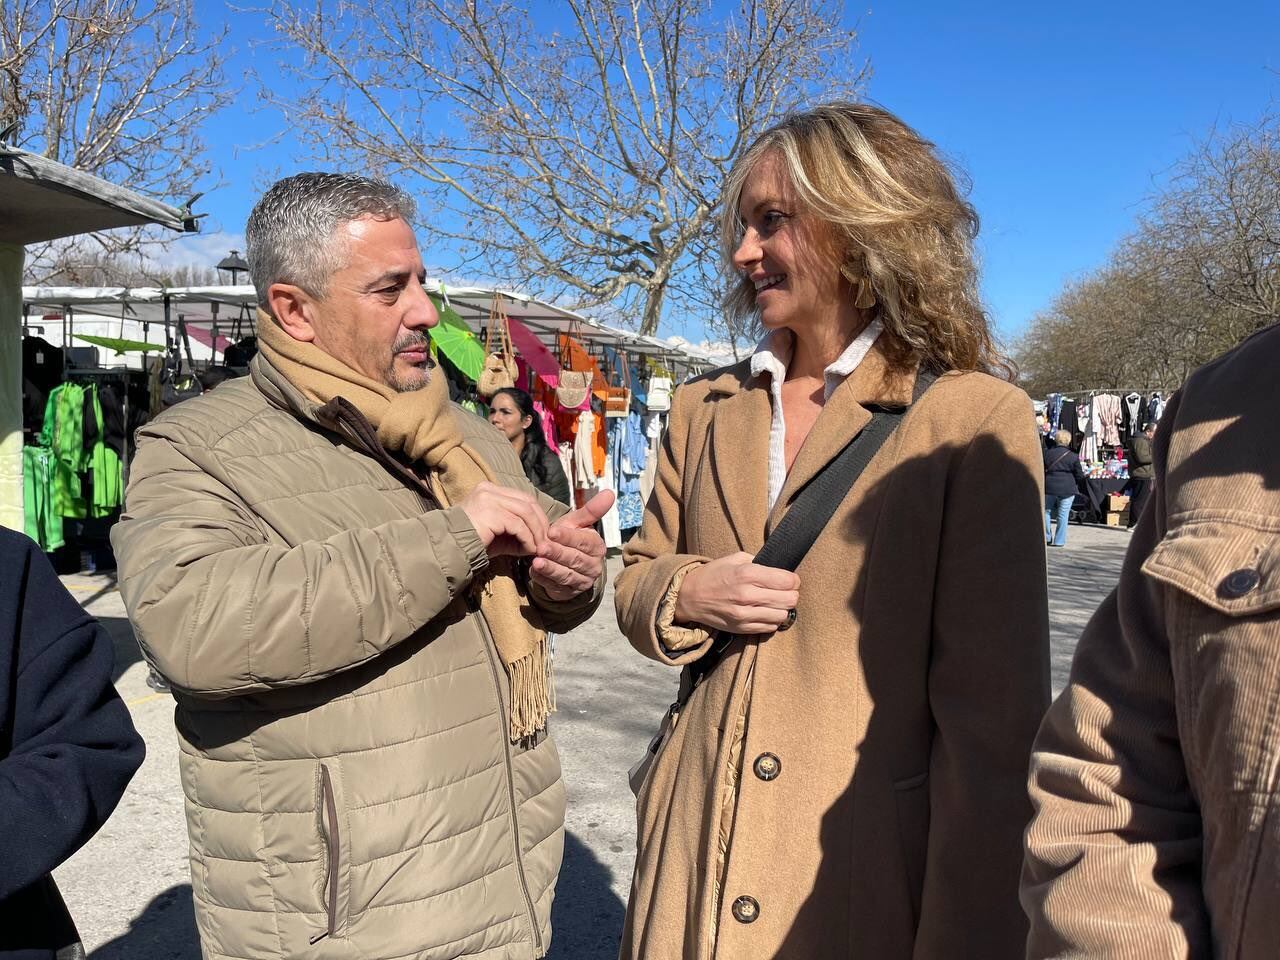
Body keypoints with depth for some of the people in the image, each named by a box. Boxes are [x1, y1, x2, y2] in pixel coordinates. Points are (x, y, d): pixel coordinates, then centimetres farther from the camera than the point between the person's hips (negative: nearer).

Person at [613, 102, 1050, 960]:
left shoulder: (974, 419, -12)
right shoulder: (704, 409, 4)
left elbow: (993, 720, -14)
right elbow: (637, 582, 11)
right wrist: (686, 594, -11)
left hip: (861, 879, -4)